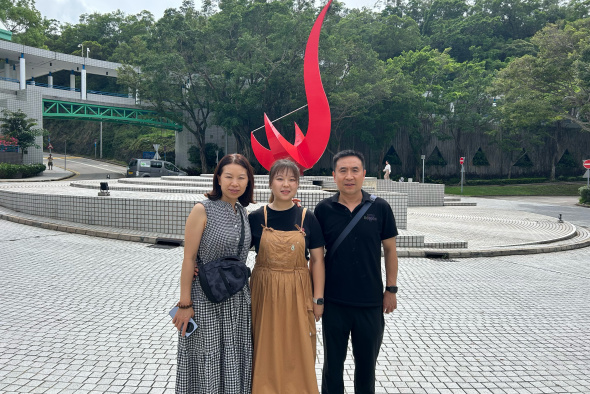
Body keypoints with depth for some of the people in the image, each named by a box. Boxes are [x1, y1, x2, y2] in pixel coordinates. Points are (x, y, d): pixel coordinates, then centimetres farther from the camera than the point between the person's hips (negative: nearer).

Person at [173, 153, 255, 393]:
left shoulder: (243, 212, 5)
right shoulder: (203, 210, -12)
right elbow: (189, 258, -13)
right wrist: (185, 304, -13)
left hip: (238, 301, 5)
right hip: (206, 300, -5)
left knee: (235, 364, 15)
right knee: (207, 363, 7)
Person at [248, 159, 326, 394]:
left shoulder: (307, 218, -2)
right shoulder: (256, 218, -2)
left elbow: (317, 260, 1)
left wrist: (318, 298, -2)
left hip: (297, 294, 0)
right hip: (264, 293, 0)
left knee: (297, 354, 10)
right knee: (265, 353, 11)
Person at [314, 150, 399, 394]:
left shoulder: (380, 208, -4)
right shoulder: (323, 209, -4)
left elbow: (389, 249, 3)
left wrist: (391, 289, 2)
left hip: (371, 301, 0)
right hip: (334, 301, 0)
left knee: (366, 363, 17)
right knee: (333, 363, 15)